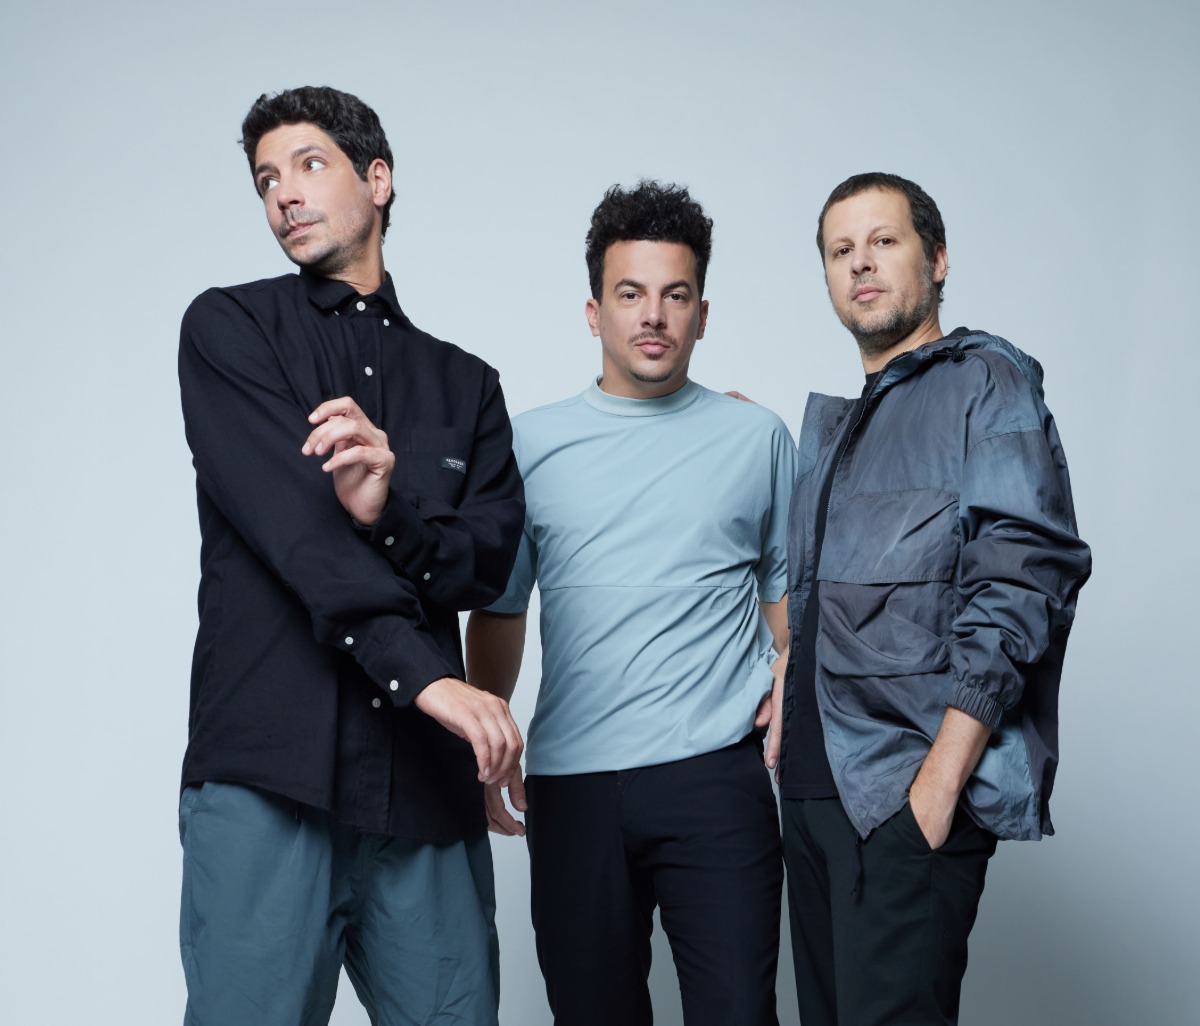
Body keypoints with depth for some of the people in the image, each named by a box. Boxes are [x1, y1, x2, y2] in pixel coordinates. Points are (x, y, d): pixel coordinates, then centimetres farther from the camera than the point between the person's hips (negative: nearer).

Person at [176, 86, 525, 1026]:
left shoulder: (464, 383, 18)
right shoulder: (229, 328, 8)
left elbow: (487, 564, 5)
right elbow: (290, 524, -7)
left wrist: (391, 508, -18)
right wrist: (425, 674, -16)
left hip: (426, 785, 3)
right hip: (268, 771, -3)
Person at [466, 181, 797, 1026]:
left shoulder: (758, 438, 8)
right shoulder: (531, 443, 9)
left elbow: (788, 587, 17)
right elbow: (499, 610, 15)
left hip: (716, 775, -1)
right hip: (571, 787, 1)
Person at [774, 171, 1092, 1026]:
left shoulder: (985, 383, -3)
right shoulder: (837, 423, 20)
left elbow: (1024, 580, -14)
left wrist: (941, 776, -20)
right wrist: (781, 727, 10)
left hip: (912, 791, -7)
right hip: (817, 785, 8)